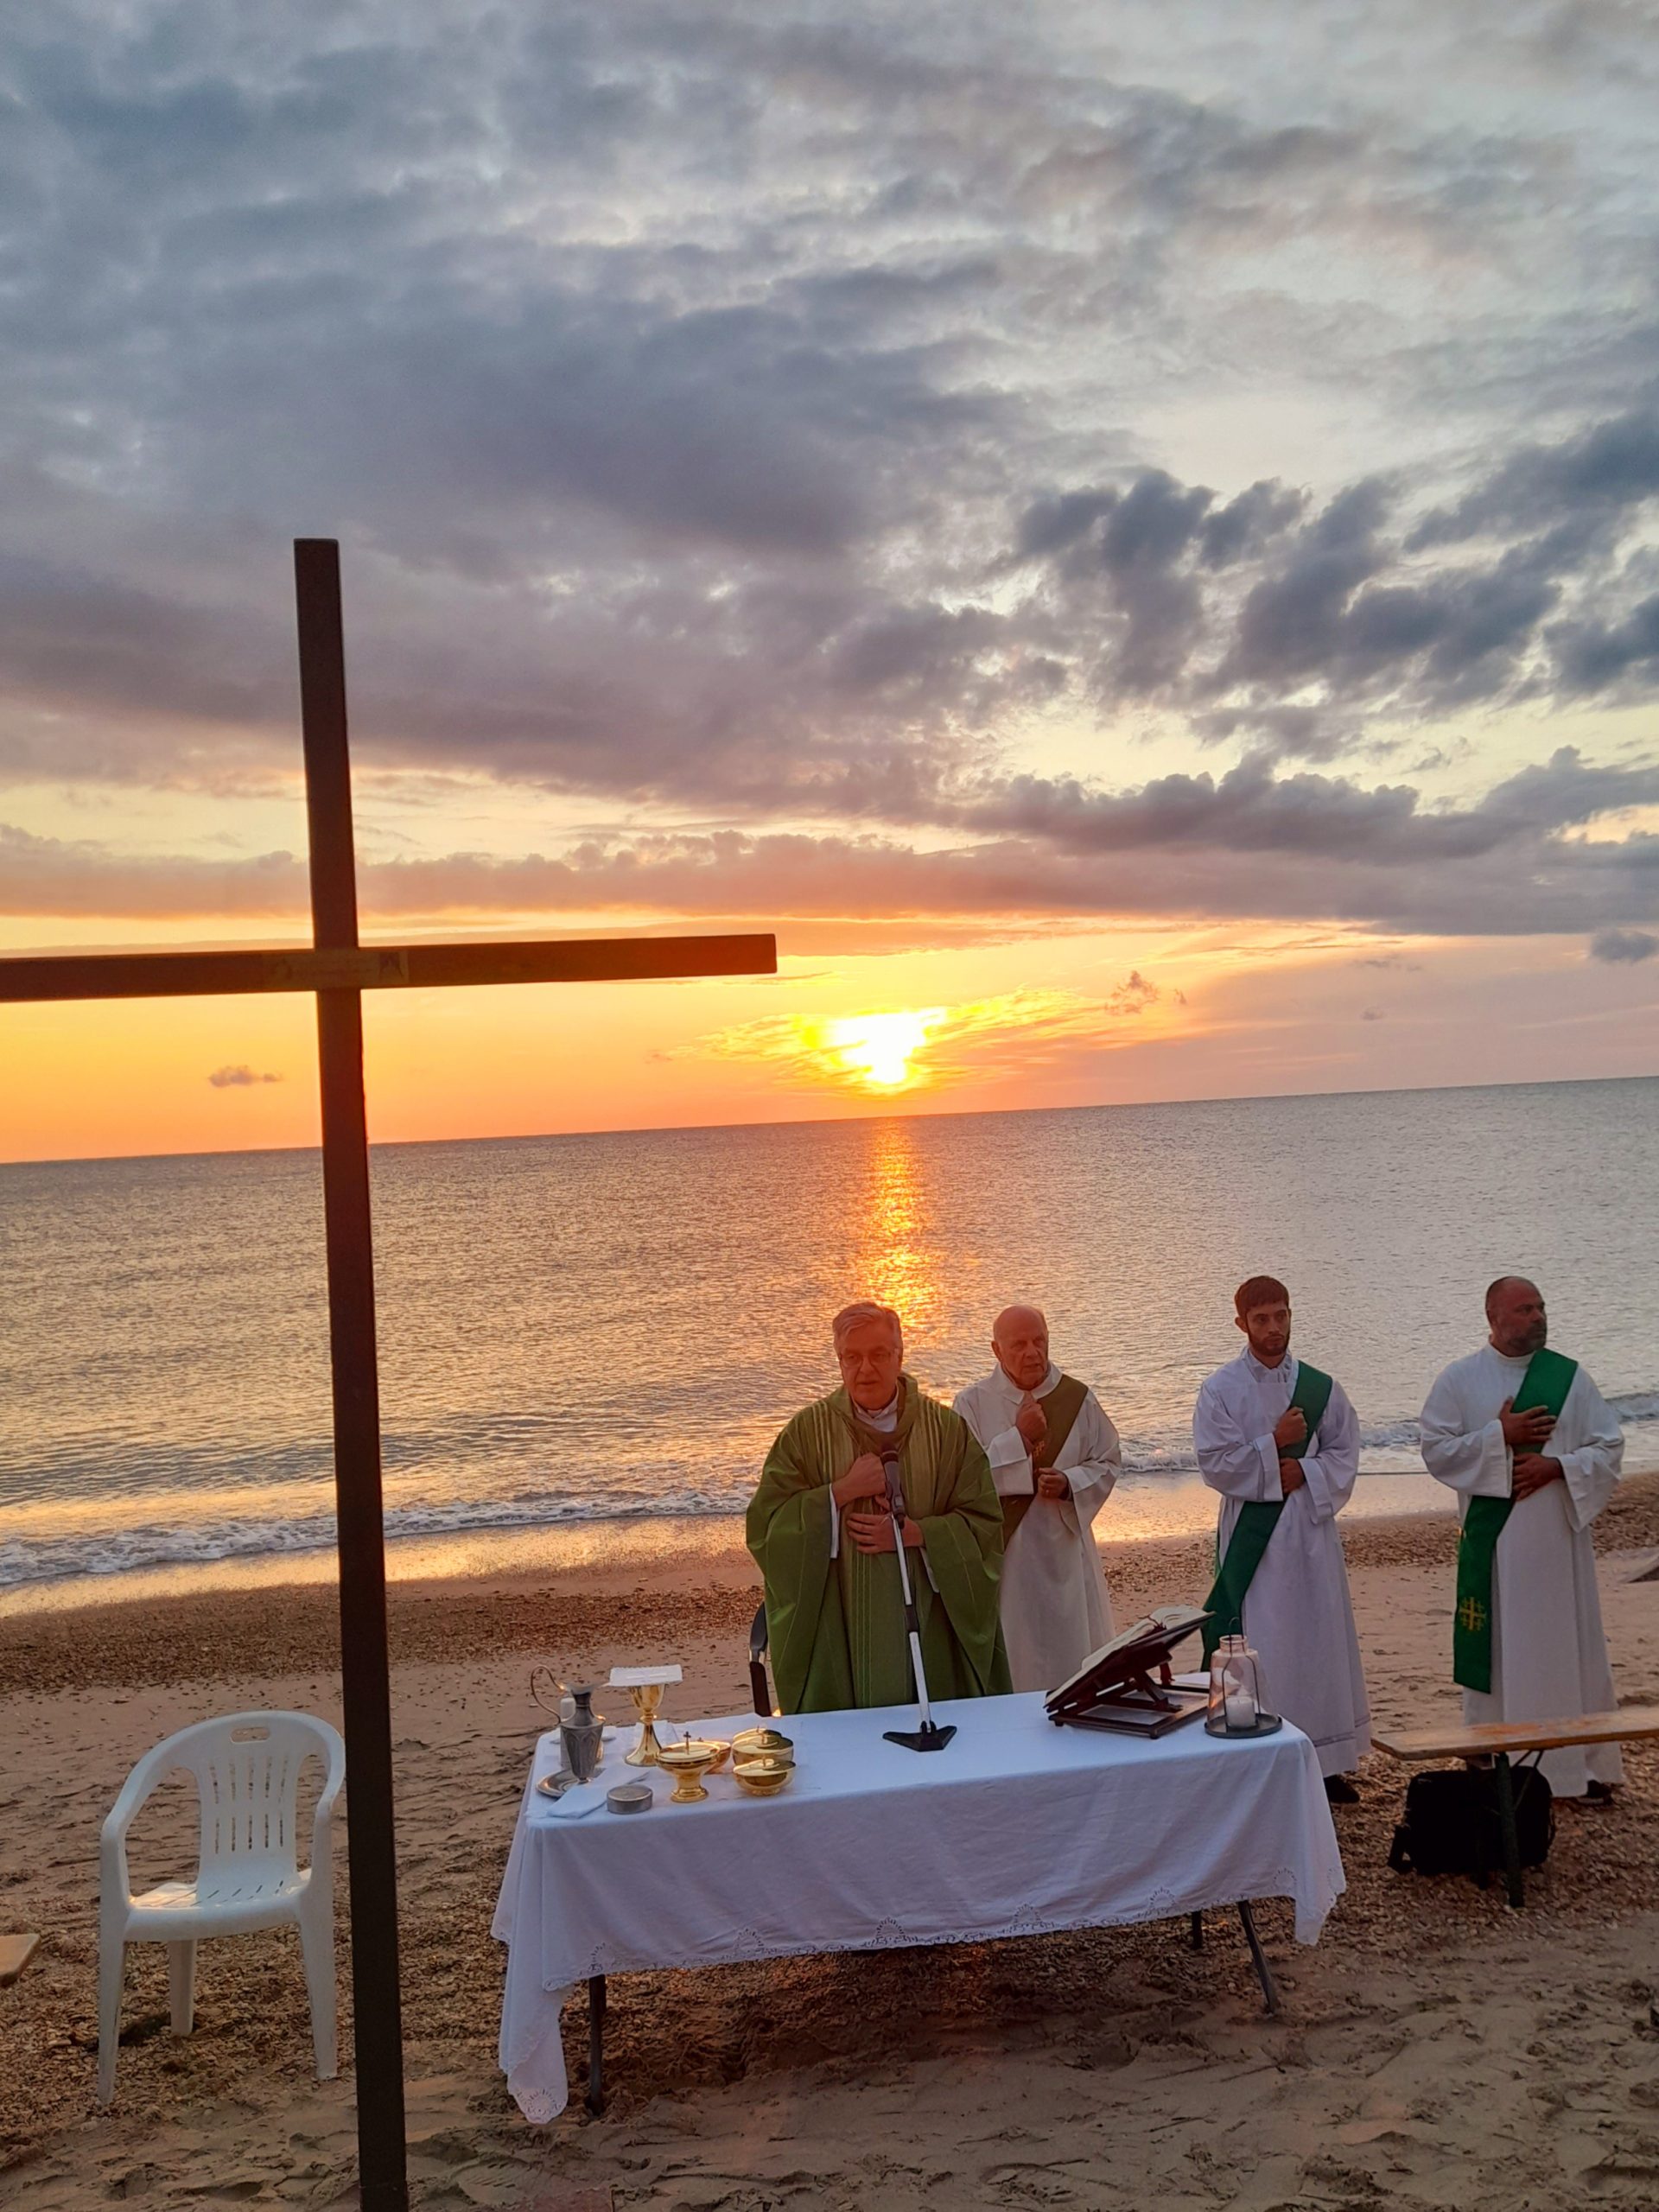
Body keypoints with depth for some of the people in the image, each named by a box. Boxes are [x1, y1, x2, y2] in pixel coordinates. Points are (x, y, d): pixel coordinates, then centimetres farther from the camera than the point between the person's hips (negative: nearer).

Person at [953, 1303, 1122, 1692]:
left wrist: (1070, 1483, -12)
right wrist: (1018, 1438, -18)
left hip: (1064, 1551, 2)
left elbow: (1108, 1461, 6)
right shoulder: (972, 1404, -4)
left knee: (1072, 1651, 9)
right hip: (1003, 1553, -2)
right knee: (1011, 1657, 2)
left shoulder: (1078, 1399, 2)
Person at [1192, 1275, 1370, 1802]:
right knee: (1261, 1649, -3)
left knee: (1321, 1642, 8)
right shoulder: (1221, 1390, -3)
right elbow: (1214, 1463, -9)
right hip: (1253, 1536, -3)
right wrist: (1274, 1445, -14)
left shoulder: (1319, 1387, 5)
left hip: (1311, 1529, 3)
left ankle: (1326, 1762, 19)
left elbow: (1345, 1453, 4)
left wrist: (1304, 1472, -13)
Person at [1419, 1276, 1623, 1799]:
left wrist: (1556, 1466, -13)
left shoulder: (1570, 1377, 5)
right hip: (1494, 1542, -2)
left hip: (1559, 1540, 2)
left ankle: (1583, 1765, 21)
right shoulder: (1460, 1379, 0)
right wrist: (1500, 1436, -14)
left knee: (1570, 1649, 8)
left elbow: (1609, 1447, 3)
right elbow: (1436, 1450, -5)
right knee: (1497, 1652, 3)